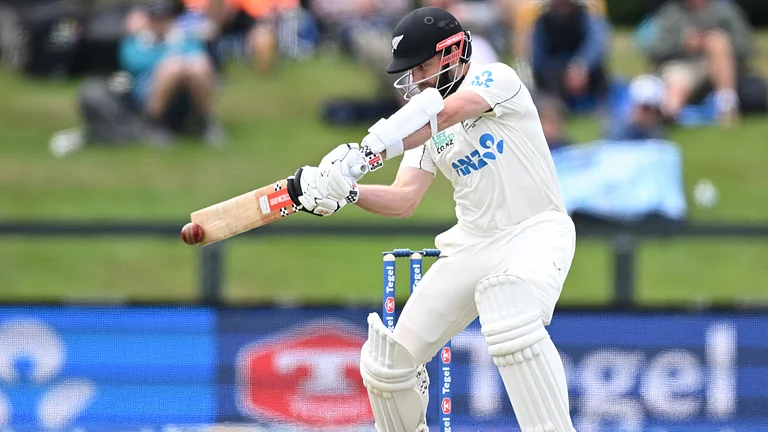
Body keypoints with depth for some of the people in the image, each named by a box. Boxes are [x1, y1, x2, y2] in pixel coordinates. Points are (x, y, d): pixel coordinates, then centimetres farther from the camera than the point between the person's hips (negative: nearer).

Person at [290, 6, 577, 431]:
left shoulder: (495, 78, -10)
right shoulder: (421, 120, 11)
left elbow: (443, 115, -29)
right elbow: (404, 200, 2)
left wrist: (362, 156, -38)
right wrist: (345, 191, -18)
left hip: (536, 230, -7)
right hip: (473, 243, 7)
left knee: (513, 326, -39)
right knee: (388, 363, 3)